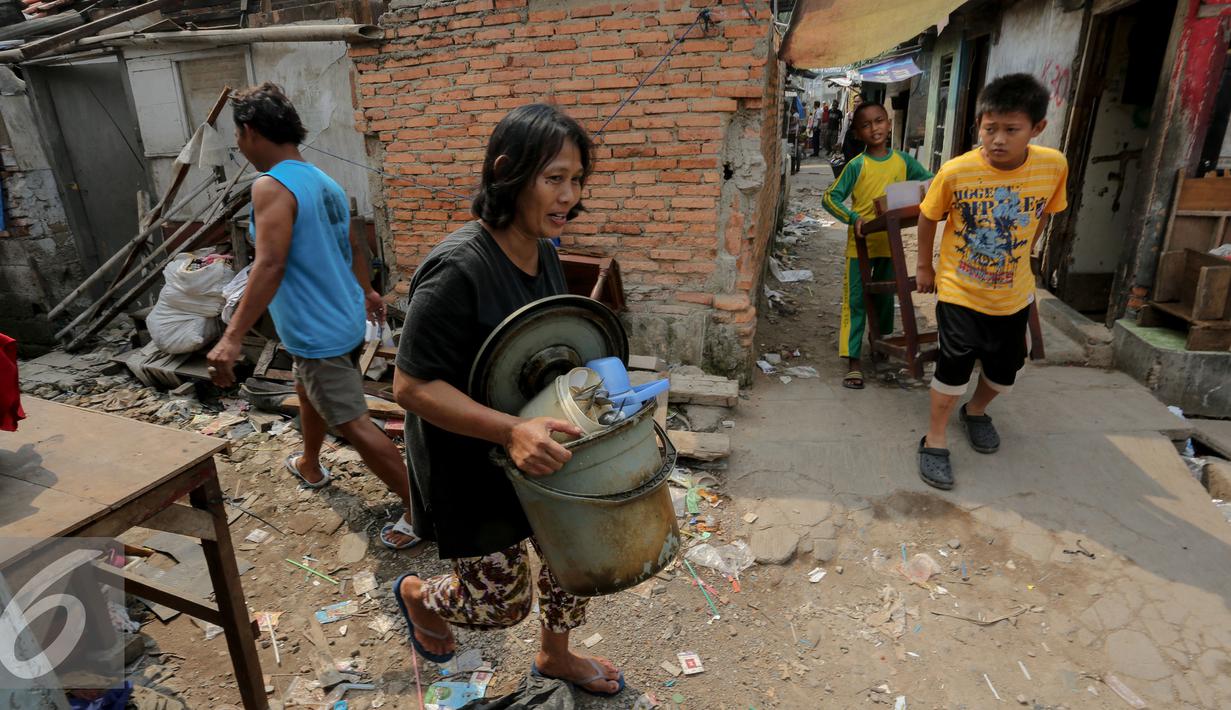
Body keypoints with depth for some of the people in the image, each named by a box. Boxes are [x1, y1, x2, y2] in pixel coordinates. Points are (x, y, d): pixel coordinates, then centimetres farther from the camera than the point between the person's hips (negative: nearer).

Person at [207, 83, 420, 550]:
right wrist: (366, 292, 35)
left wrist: (232, 338, -28)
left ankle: (418, 507, 2)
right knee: (308, 389, 31)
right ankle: (309, 466, 53)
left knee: (354, 424, -4)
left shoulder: (272, 187, -17)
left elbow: (269, 266, -27)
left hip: (318, 333, -10)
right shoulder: (324, 182, 8)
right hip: (345, 317, 10)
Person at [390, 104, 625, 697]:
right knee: (502, 602, 9)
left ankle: (555, 656, 48)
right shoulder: (457, 270, -29)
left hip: (539, 445, 7)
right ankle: (417, 594, 44)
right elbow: (411, 387, -26)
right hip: (469, 462, -7)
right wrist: (511, 430, -36)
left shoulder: (543, 252, -3)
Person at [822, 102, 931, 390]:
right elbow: (830, 197, -11)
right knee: (855, 301, -2)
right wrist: (852, 217, -26)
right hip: (860, 243, -3)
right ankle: (853, 361, 0)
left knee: (884, 298, 16)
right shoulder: (857, 165, -8)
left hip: (889, 242, 4)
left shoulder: (903, 160, 2)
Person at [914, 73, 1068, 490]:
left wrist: (1020, 257, 12)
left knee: (1005, 367, 17)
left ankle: (976, 411, 47)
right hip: (959, 292, -3)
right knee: (954, 367, -4)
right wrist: (925, 267, 4)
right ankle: (935, 439, 16)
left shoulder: (1053, 166, -14)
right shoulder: (956, 172, -21)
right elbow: (928, 218, -5)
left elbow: (1043, 214, 6)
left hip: (1014, 294, 4)